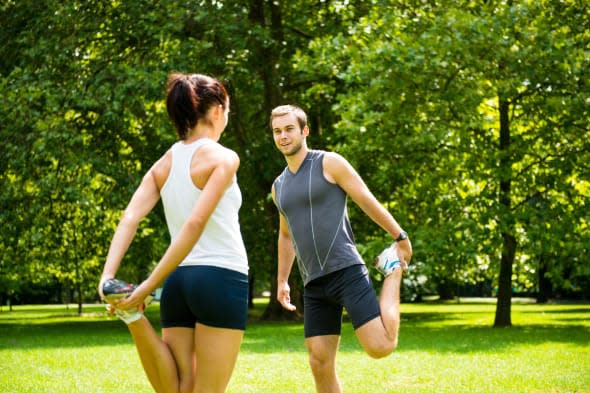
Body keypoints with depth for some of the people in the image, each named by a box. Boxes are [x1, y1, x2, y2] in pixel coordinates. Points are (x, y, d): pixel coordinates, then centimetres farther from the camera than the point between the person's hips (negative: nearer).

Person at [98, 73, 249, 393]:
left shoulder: (163, 164, 12)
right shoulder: (223, 158, -6)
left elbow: (130, 218, -1)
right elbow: (195, 223, -17)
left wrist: (107, 277, -11)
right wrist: (149, 287, -18)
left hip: (178, 281, 6)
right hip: (221, 279, -6)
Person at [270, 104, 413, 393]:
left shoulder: (329, 163, -2)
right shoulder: (279, 186, 18)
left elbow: (368, 202, 1)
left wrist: (400, 237, 3)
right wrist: (282, 281, 29)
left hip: (346, 271, -6)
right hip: (313, 285, 6)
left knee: (380, 347, -16)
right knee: (320, 363, -1)